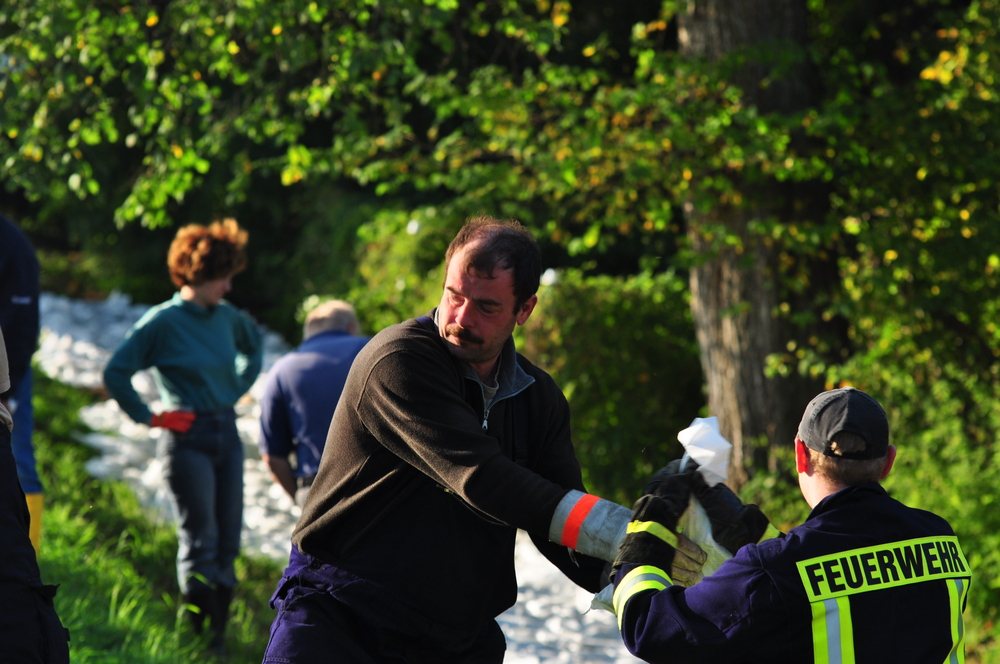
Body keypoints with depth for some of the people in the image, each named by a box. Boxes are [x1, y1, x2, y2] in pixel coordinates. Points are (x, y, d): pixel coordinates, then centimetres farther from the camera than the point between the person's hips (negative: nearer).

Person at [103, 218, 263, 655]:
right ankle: (198, 637, 1)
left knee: (227, 540, 7)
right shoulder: (163, 321, -11)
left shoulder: (227, 317, 7)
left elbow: (255, 344, 30)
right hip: (187, 438, -6)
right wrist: (148, 418, -8)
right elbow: (115, 373, -10)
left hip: (226, 433, 6)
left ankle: (218, 632, 16)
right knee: (200, 540, -6)